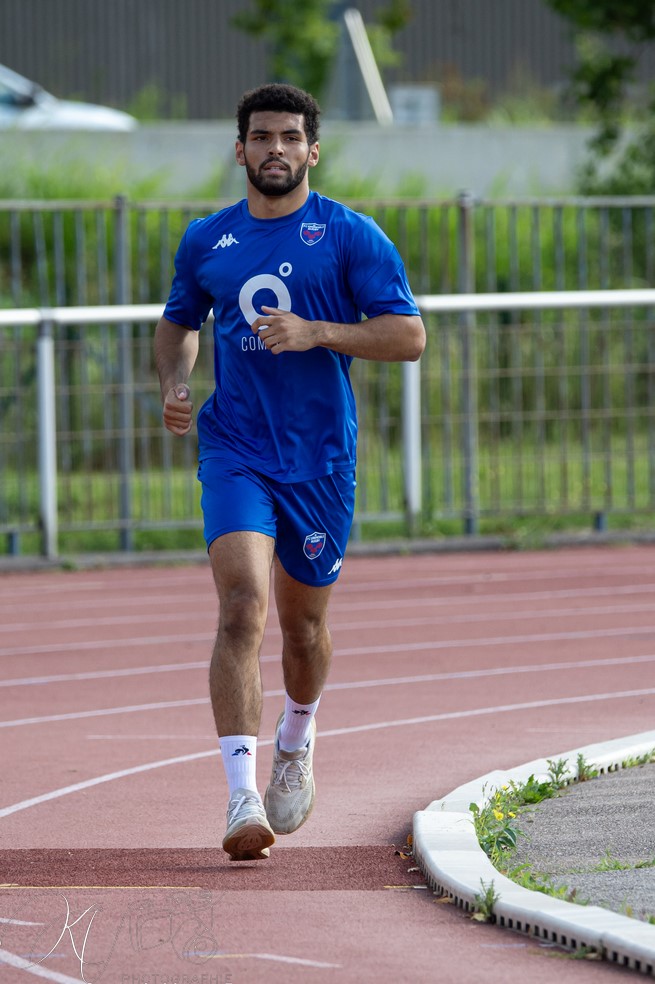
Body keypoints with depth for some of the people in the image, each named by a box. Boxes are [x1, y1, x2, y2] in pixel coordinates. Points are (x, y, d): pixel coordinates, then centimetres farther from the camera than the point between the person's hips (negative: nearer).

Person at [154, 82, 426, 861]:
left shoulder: (351, 236, -3)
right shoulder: (206, 241, 7)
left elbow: (408, 336, -7)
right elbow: (178, 321, 23)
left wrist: (316, 332, -20)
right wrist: (173, 383, 3)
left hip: (320, 458, 0)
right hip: (234, 452, 0)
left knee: (302, 622, 15)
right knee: (242, 607, -20)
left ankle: (296, 745, 47)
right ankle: (243, 797, -26)